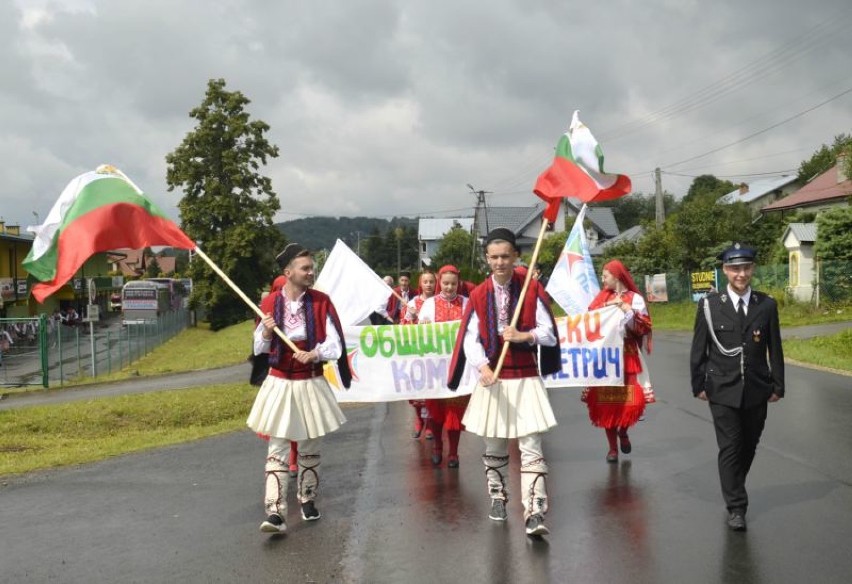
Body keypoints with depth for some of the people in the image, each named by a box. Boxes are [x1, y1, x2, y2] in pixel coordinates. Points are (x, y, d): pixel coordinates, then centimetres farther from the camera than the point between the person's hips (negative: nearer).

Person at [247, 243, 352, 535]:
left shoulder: (321, 302, -5)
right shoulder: (270, 303, -3)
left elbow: (335, 346, -7)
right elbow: (259, 348, 3)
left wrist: (313, 354, -26)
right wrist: (266, 332, -17)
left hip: (311, 384, 1)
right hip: (279, 384, 0)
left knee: (309, 448, 13)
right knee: (277, 450, -5)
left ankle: (307, 500, 31)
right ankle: (275, 513, -8)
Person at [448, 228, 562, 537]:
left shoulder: (532, 289, -3)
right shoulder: (478, 295, 0)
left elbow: (549, 333, -3)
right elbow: (470, 339, -6)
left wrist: (523, 335, -22)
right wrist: (483, 367, -23)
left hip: (526, 378, -2)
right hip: (492, 378, 2)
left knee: (531, 447, -8)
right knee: (494, 446, 15)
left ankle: (534, 513, -11)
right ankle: (497, 497, 35)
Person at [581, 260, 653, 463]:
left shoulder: (634, 298, 2)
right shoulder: (602, 297, 12)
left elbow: (641, 325, -8)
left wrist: (623, 307, -14)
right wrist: (606, 306, -7)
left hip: (627, 357, -2)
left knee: (631, 401, -7)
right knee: (607, 402, 0)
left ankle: (623, 431, 25)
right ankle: (613, 447, 12)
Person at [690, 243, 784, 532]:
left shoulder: (766, 305, 1)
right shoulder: (709, 305, -5)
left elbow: (774, 349, 5)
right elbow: (698, 349, 0)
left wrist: (777, 385, 4)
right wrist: (698, 385, -1)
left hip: (757, 390, 3)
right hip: (723, 391, -2)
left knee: (748, 446, 14)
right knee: (730, 447, -3)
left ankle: (734, 489, 35)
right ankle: (736, 507, 6)